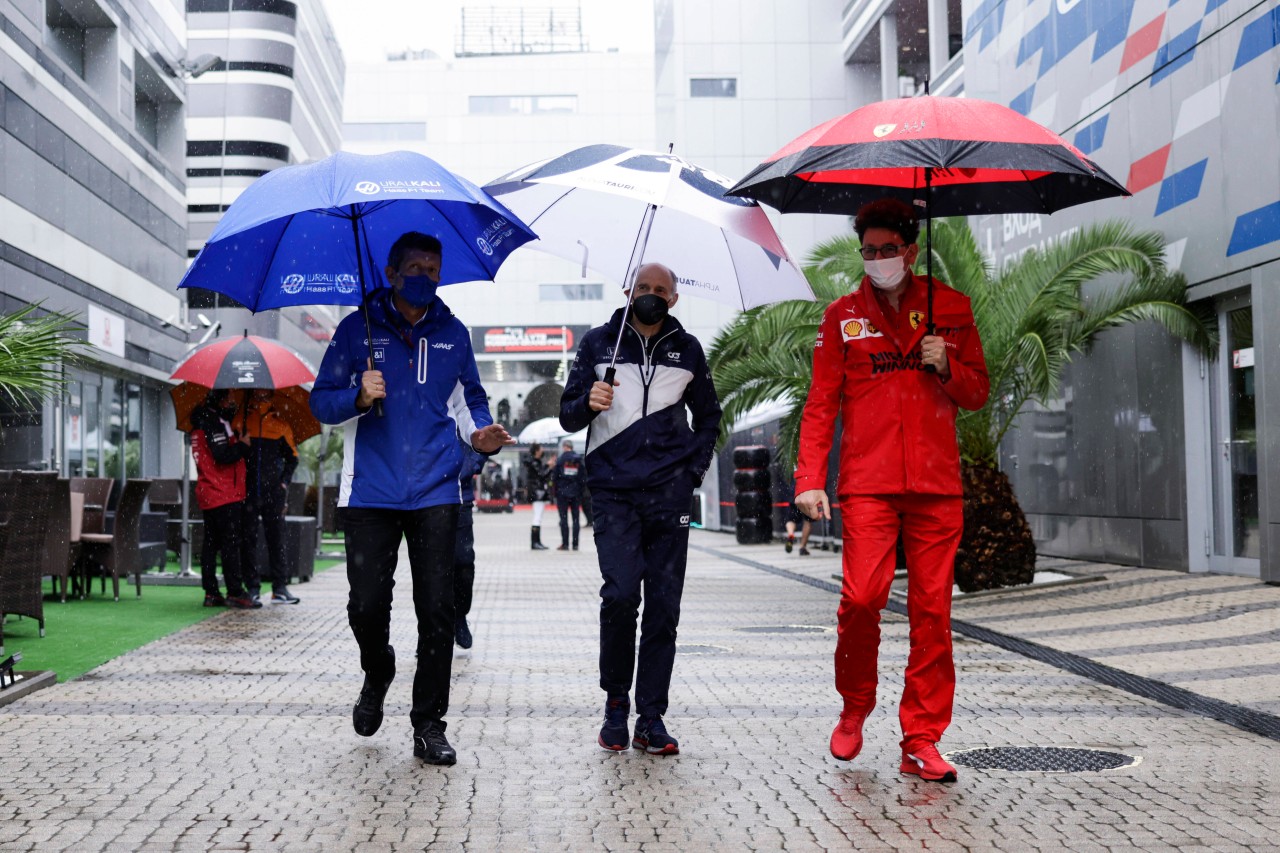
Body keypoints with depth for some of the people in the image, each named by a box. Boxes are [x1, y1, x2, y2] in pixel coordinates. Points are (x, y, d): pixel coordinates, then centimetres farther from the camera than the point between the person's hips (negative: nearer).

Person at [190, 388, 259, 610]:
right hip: (225, 495, -10)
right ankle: (235, 593, -7)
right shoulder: (214, 422, -13)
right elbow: (223, 455, -21)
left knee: (211, 543, 9)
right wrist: (243, 445, -7)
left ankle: (211, 593, 10)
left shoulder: (202, 421, 17)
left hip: (207, 495, 10)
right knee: (231, 543, -7)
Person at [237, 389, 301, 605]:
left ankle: (280, 587, 3)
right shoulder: (240, 419, 7)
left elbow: (292, 457, 14)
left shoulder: (280, 422, 9)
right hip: (247, 490, 0)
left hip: (273, 490, 0)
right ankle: (252, 587, 7)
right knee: (248, 538, 1)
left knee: (276, 538, 1)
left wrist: (284, 481, 3)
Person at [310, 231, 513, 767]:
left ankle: (429, 727, 6)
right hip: (371, 492, -1)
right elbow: (322, 401, 5)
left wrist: (479, 434, -3)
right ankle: (378, 674, 32)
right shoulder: (357, 329, 6)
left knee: (437, 610, -4)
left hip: (435, 493, 1)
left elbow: (469, 399, 19)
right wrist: (358, 398, -16)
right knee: (367, 605, -2)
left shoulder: (453, 334, 13)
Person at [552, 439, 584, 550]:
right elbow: (582, 478, 3)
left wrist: (556, 493, 4)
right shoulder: (579, 460, 4)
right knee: (576, 518, 5)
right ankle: (575, 544, 4)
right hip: (576, 493, 2)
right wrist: (581, 493, 8)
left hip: (563, 492, -2)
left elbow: (556, 478, -3)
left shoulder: (560, 460, -3)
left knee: (563, 519, 0)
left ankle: (565, 544, -2)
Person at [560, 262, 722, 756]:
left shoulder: (687, 349, 15)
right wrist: (588, 404, -14)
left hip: (670, 492, 2)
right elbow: (568, 417, 9)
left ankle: (651, 717, 4)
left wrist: (695, 468, 11)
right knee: (620, 593, -15)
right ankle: (615, 701, 4)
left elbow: (708, 415, 25)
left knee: (664, 604, -1)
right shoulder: (598, 343, 10)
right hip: (614, 491, -2)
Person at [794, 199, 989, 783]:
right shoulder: (843, 316, 11)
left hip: (936, 485, 1)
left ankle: (921, 742, 7)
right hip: (867, 484, -1)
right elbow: (821, 404, 8)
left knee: (932, 610, -1)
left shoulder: (952, 309, 13)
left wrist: (945, 367, -4)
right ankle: (855, 707, 13)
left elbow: (978, 393, 17)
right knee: (861, 596, -13)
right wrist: (810, 479, -2)